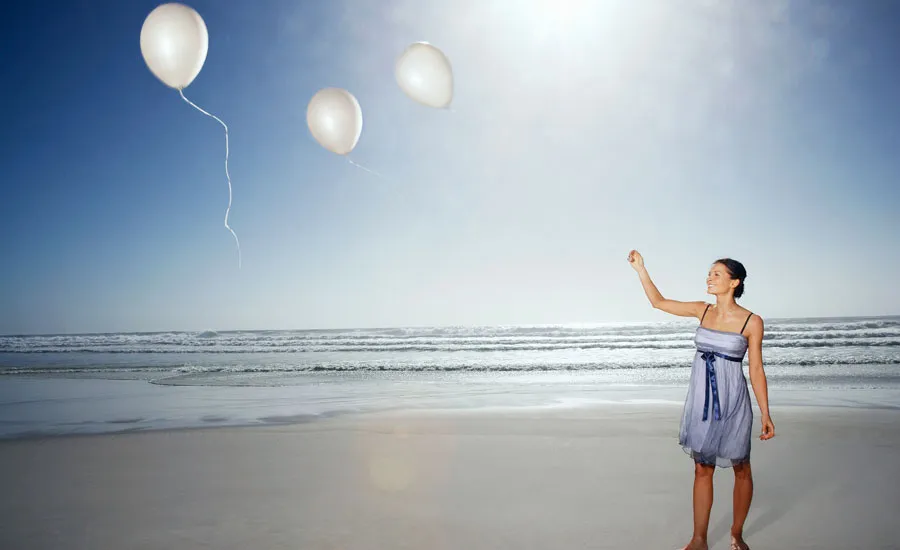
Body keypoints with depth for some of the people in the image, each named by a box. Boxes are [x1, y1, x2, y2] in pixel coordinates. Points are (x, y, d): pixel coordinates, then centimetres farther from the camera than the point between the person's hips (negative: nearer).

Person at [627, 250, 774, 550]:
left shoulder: (752, 321, -9)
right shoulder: (703, 310, 2)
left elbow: (756, 370, -6)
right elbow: (658, 302, 8)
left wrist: (766, 415, -5)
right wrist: (640, 268, 3)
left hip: (732, 401, -3)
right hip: (701, 400, 4)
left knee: (740, 469, 12)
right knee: (702, 470, 10)